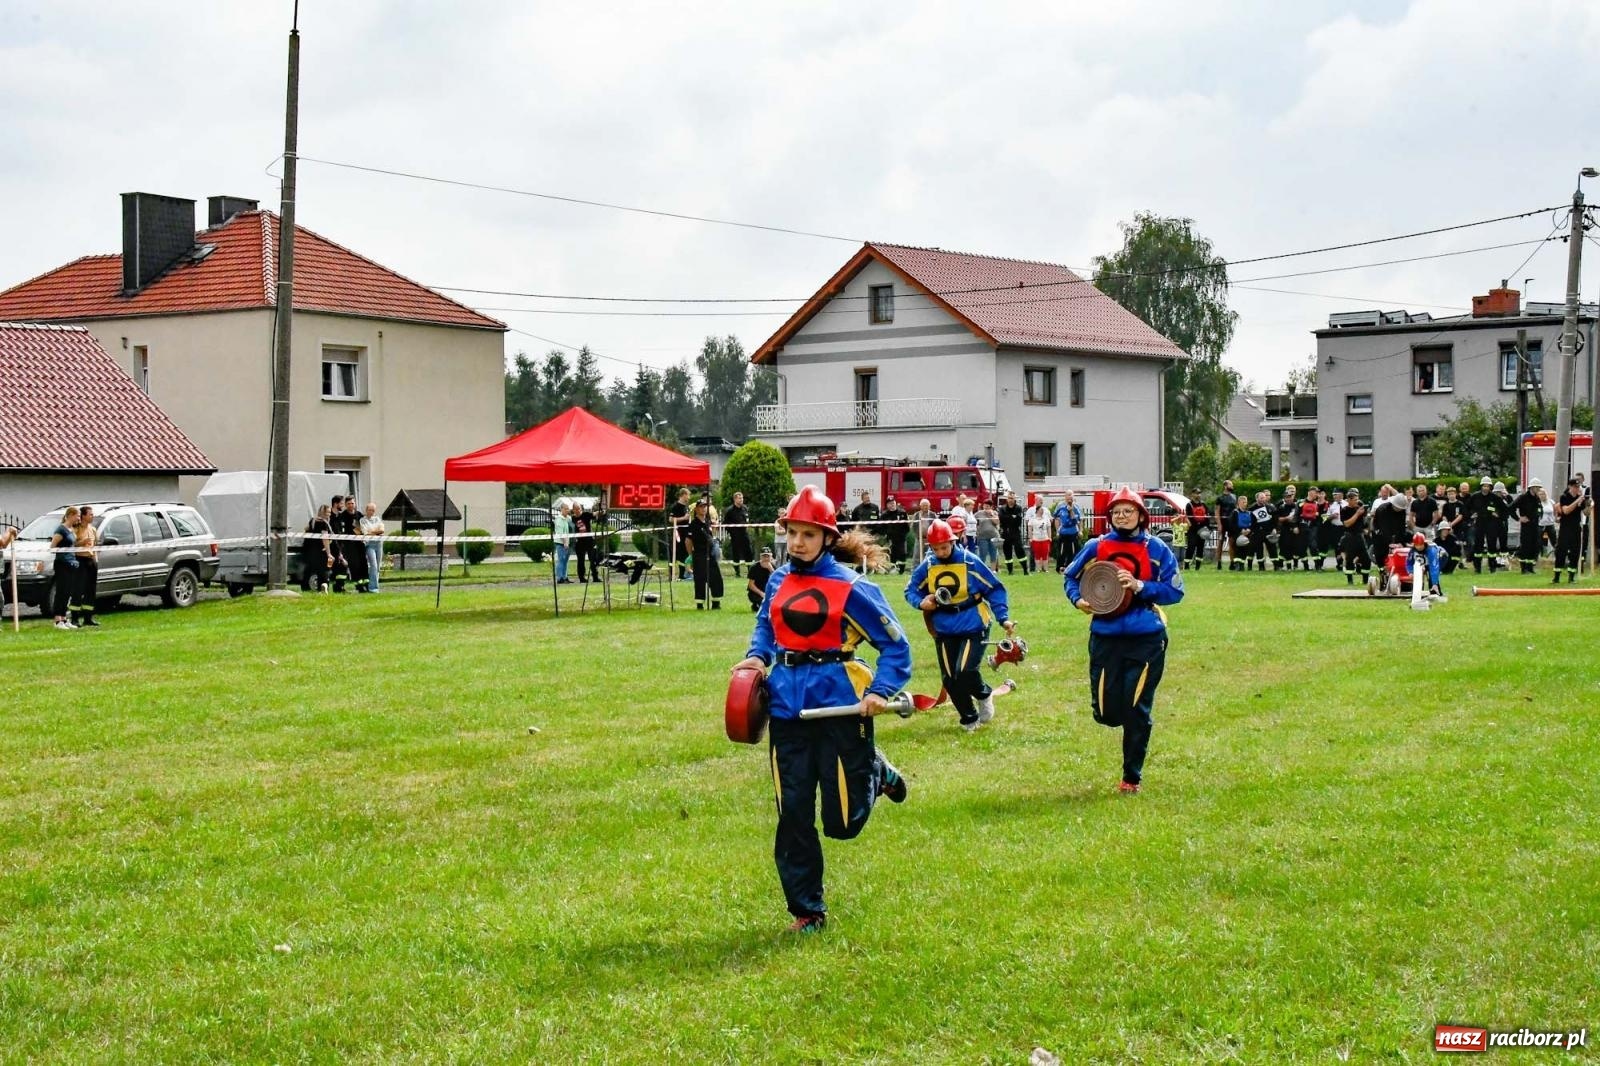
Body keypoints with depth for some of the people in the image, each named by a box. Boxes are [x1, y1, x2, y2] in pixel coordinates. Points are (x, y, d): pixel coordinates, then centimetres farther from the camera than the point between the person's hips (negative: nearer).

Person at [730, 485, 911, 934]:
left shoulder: (850, 586, -9)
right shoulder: (779, 580, 7)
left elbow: (895, 644, -5)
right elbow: (765, 625, 25)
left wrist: (881, 690, -18)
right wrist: (757, 656, 6)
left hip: (838, 703, -4)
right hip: (788, 705, 4)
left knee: (842, 821, -1)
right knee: (793, 814, 3)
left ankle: (876, 772, 32)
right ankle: (806, 910, 16)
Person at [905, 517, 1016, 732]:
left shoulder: (970, 561, -12)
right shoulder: (927, 566, -3)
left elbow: (994, 589, -5)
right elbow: (911, 590, 9)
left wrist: (1003, 618, -13)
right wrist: (921, 602, -13)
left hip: (973, 627, -4)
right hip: (944, 631, 4)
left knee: (965, 673, -18)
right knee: (950, 680, 5)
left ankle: (984, 695, 16)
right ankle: (969, 720, 26)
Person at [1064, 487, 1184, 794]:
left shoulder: (1156, 549, -1)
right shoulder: (1096, 547, 4)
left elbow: (1175, 591, -3)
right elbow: (1071, 576, 17)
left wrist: (1140, 586, -15)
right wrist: (1078, 599, -3)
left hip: (1146, 639, -2)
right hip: (1105, 638, 2)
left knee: (1136, 711, -2)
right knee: (1106, 712, 1)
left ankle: (1132, 777, 12)